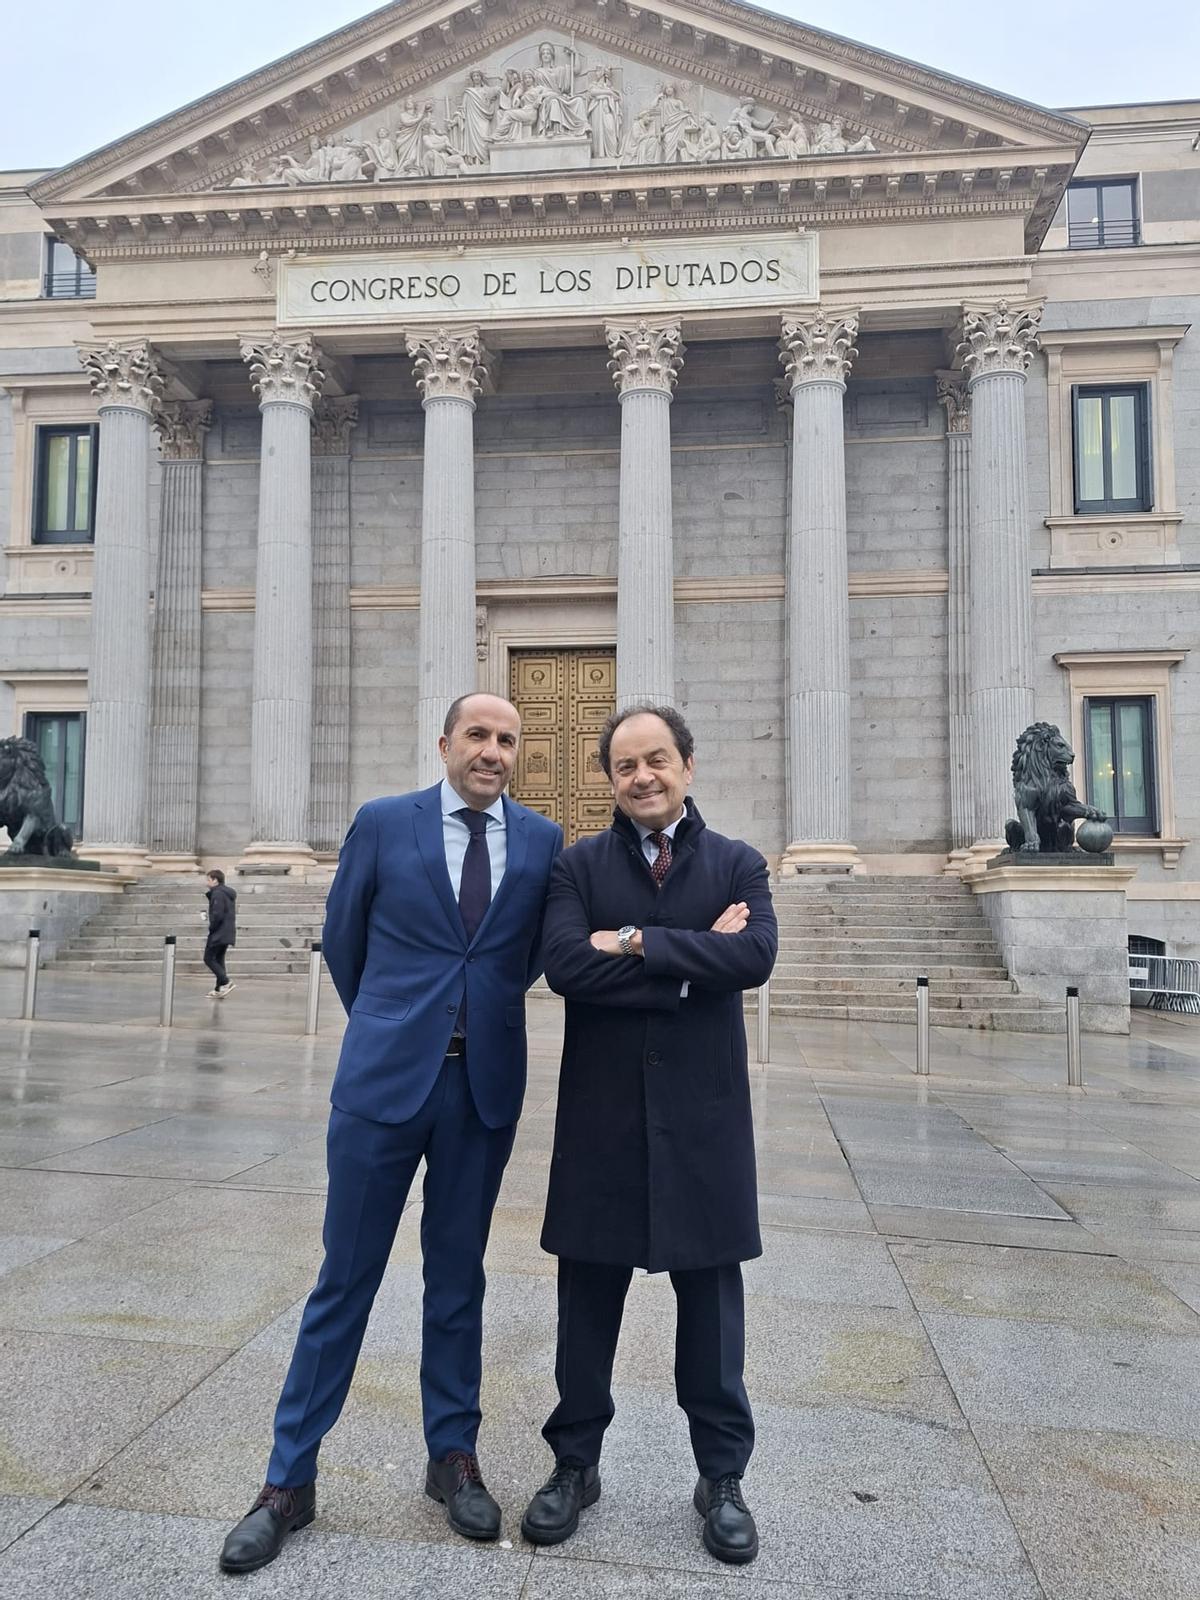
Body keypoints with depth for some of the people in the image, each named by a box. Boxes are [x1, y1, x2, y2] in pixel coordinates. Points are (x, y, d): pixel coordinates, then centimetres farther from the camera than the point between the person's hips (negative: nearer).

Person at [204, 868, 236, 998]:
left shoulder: (218, 893, -14)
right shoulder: (228, 893, 17)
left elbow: (217, 915, -21)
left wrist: (211, 930, -13)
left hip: (218, 933, -10)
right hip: (228, 934, 10)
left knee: (209, 959, -4)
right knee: (219, 959, 13)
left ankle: (226, 983, -15)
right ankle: (219, 989, 11)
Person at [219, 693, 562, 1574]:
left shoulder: (543, 840, 2)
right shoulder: (383, 823, -2)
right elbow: (342, 938, 9)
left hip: (486, 1083, 2)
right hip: (385, 1076, -1)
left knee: (458, 1279, 14)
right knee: (345, 1278, 7)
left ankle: (454, 1456, 32)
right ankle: (291, 1480, 22)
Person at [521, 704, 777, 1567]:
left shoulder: (739, 864, 3)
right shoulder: (580, 864, 2)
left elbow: (756, 955, -15)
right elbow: (565, 963, -14)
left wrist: (639, 943, -16)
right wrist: (692, 961, -16)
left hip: (703, 1115, 0)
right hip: (602, 1115, 0)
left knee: (711, 1303, 12)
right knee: (588, 1301, 13)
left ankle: (723, 1477, 31)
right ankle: (576, 1464, 33)